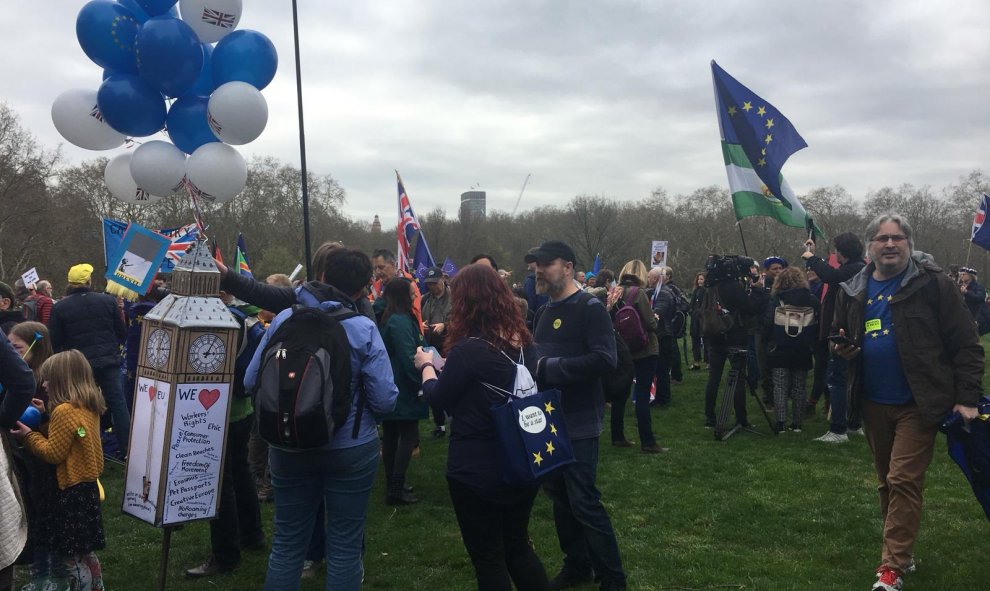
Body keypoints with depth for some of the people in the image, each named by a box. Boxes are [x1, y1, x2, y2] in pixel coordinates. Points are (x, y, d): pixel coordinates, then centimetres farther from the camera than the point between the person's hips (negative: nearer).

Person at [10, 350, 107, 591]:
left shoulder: (64, 411, -20)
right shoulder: (88, 407, 6)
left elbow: (53, 453, -17)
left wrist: (28, 435, -6)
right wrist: (48, 414, 12)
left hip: (71, 490, -9)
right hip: (86, 484, 9)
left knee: (68, 554, 3)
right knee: (84, 549, 19)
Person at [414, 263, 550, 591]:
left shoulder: (468, 350, -22)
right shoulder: (523, 341, 0)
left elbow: (438, 398, -7)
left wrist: (426, 365, 13)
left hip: (477, 469, -7)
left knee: (488, 558, 10)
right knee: (517, 544, 24)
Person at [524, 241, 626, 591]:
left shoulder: (589, 308, -13)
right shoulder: (544, 312, 12)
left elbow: (604, 360, -25)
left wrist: (548, 367, -24)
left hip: (578, 423, -8)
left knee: (584, 502, -4)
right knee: (559, 497, 15)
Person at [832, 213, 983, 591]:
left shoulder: (933, 285, -8)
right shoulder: (852, 292, 6)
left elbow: (966, 344, -8)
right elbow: (837, 334, 20)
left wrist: (966, 398, -13)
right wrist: (841, 348, -4)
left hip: (918, 404, -5)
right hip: (873, 404, 6)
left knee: (904, 482, -9)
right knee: (887, 482, 16)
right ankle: (902, 552, 32)